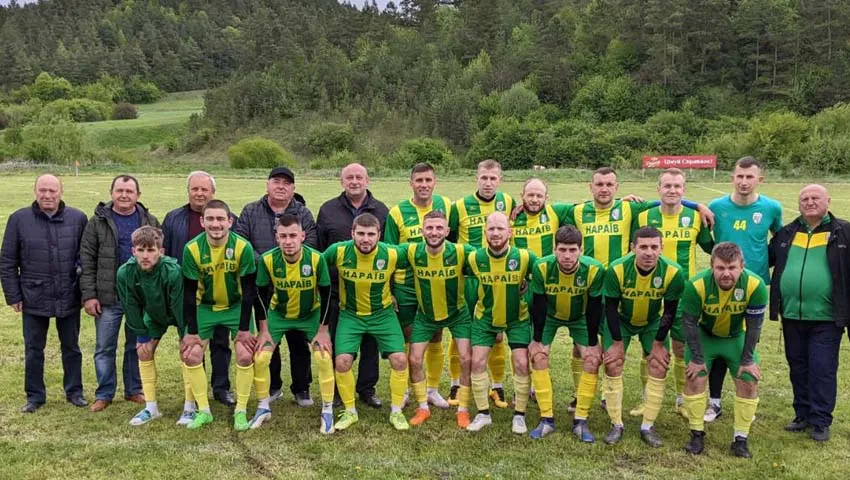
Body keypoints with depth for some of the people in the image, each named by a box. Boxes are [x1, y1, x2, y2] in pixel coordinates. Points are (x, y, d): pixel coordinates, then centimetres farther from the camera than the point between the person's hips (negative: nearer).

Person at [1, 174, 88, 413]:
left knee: (71, 348, 14)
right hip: (34, 299, 0)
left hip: (69, 299, 0)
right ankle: (35, 396, 27)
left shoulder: (78, 219, -3)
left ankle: (74, 391, 28)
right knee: (33, 350, 12)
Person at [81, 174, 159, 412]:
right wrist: (88, 295, -7)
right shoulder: (98, 222, -1)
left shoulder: (150, 221, 3)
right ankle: (104, 394, 21)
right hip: (108, 297, -1)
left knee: (136, 346, 12)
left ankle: (134, 390, 25)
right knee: (105, 348, 8)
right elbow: (87, 261, -1)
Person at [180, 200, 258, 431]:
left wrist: (244, 328, -14)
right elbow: (189, 292, -11)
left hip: (236, 306, -1)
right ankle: (203, 411, 11)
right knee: (191, 355, -5)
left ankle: (241, 412, 7)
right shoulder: (192, 249, -20)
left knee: (245, 356, -11)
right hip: (205, 307, 2)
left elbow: (249, 290, -16)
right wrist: (192, 331, -10)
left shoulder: (243, 247, -24)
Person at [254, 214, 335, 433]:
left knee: (324, 357, -14)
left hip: (311, 314, -1)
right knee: (260, 358, -7)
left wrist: (323, 330, -13)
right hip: (278, 314, 1)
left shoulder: (316, 258, -28)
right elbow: (261, 295, -10)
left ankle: (327, 411, 5)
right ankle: (264, 408, 17)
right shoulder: (267, 260, -25)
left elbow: (325, 294, -15)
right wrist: (263, 330, -9)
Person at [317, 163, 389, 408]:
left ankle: (367, 388, 22)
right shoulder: (327, 210, 6)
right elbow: (318, 250, 9)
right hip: (337, 289, 0)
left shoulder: (381, 211, 7)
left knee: (370, 342, 8)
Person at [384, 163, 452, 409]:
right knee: (407, 339, 7)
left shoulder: (446, 205, 0)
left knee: (435, 339, 11)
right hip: (406, 287, -2)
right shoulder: (398, 213, -7)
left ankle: (433, 389, 26)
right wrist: (388, 291, -2)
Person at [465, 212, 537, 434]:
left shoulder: (525, 257, -22)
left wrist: (526, 287, -9)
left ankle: (519, 415, 12)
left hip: (517, 318, -1)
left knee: (521, 364, -7)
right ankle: (483, 413, 13)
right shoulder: (474, 258, -18)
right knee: (477, 361, -4)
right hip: (485, 317, 1)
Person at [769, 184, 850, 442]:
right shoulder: (786, 233, 9)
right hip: (792, 316, 4)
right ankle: (803, 414, 27)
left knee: (822, 369, 1)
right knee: (798, 368, 14)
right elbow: (767, 258, 22)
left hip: (826, 318, -4)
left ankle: (821, 421, 14)